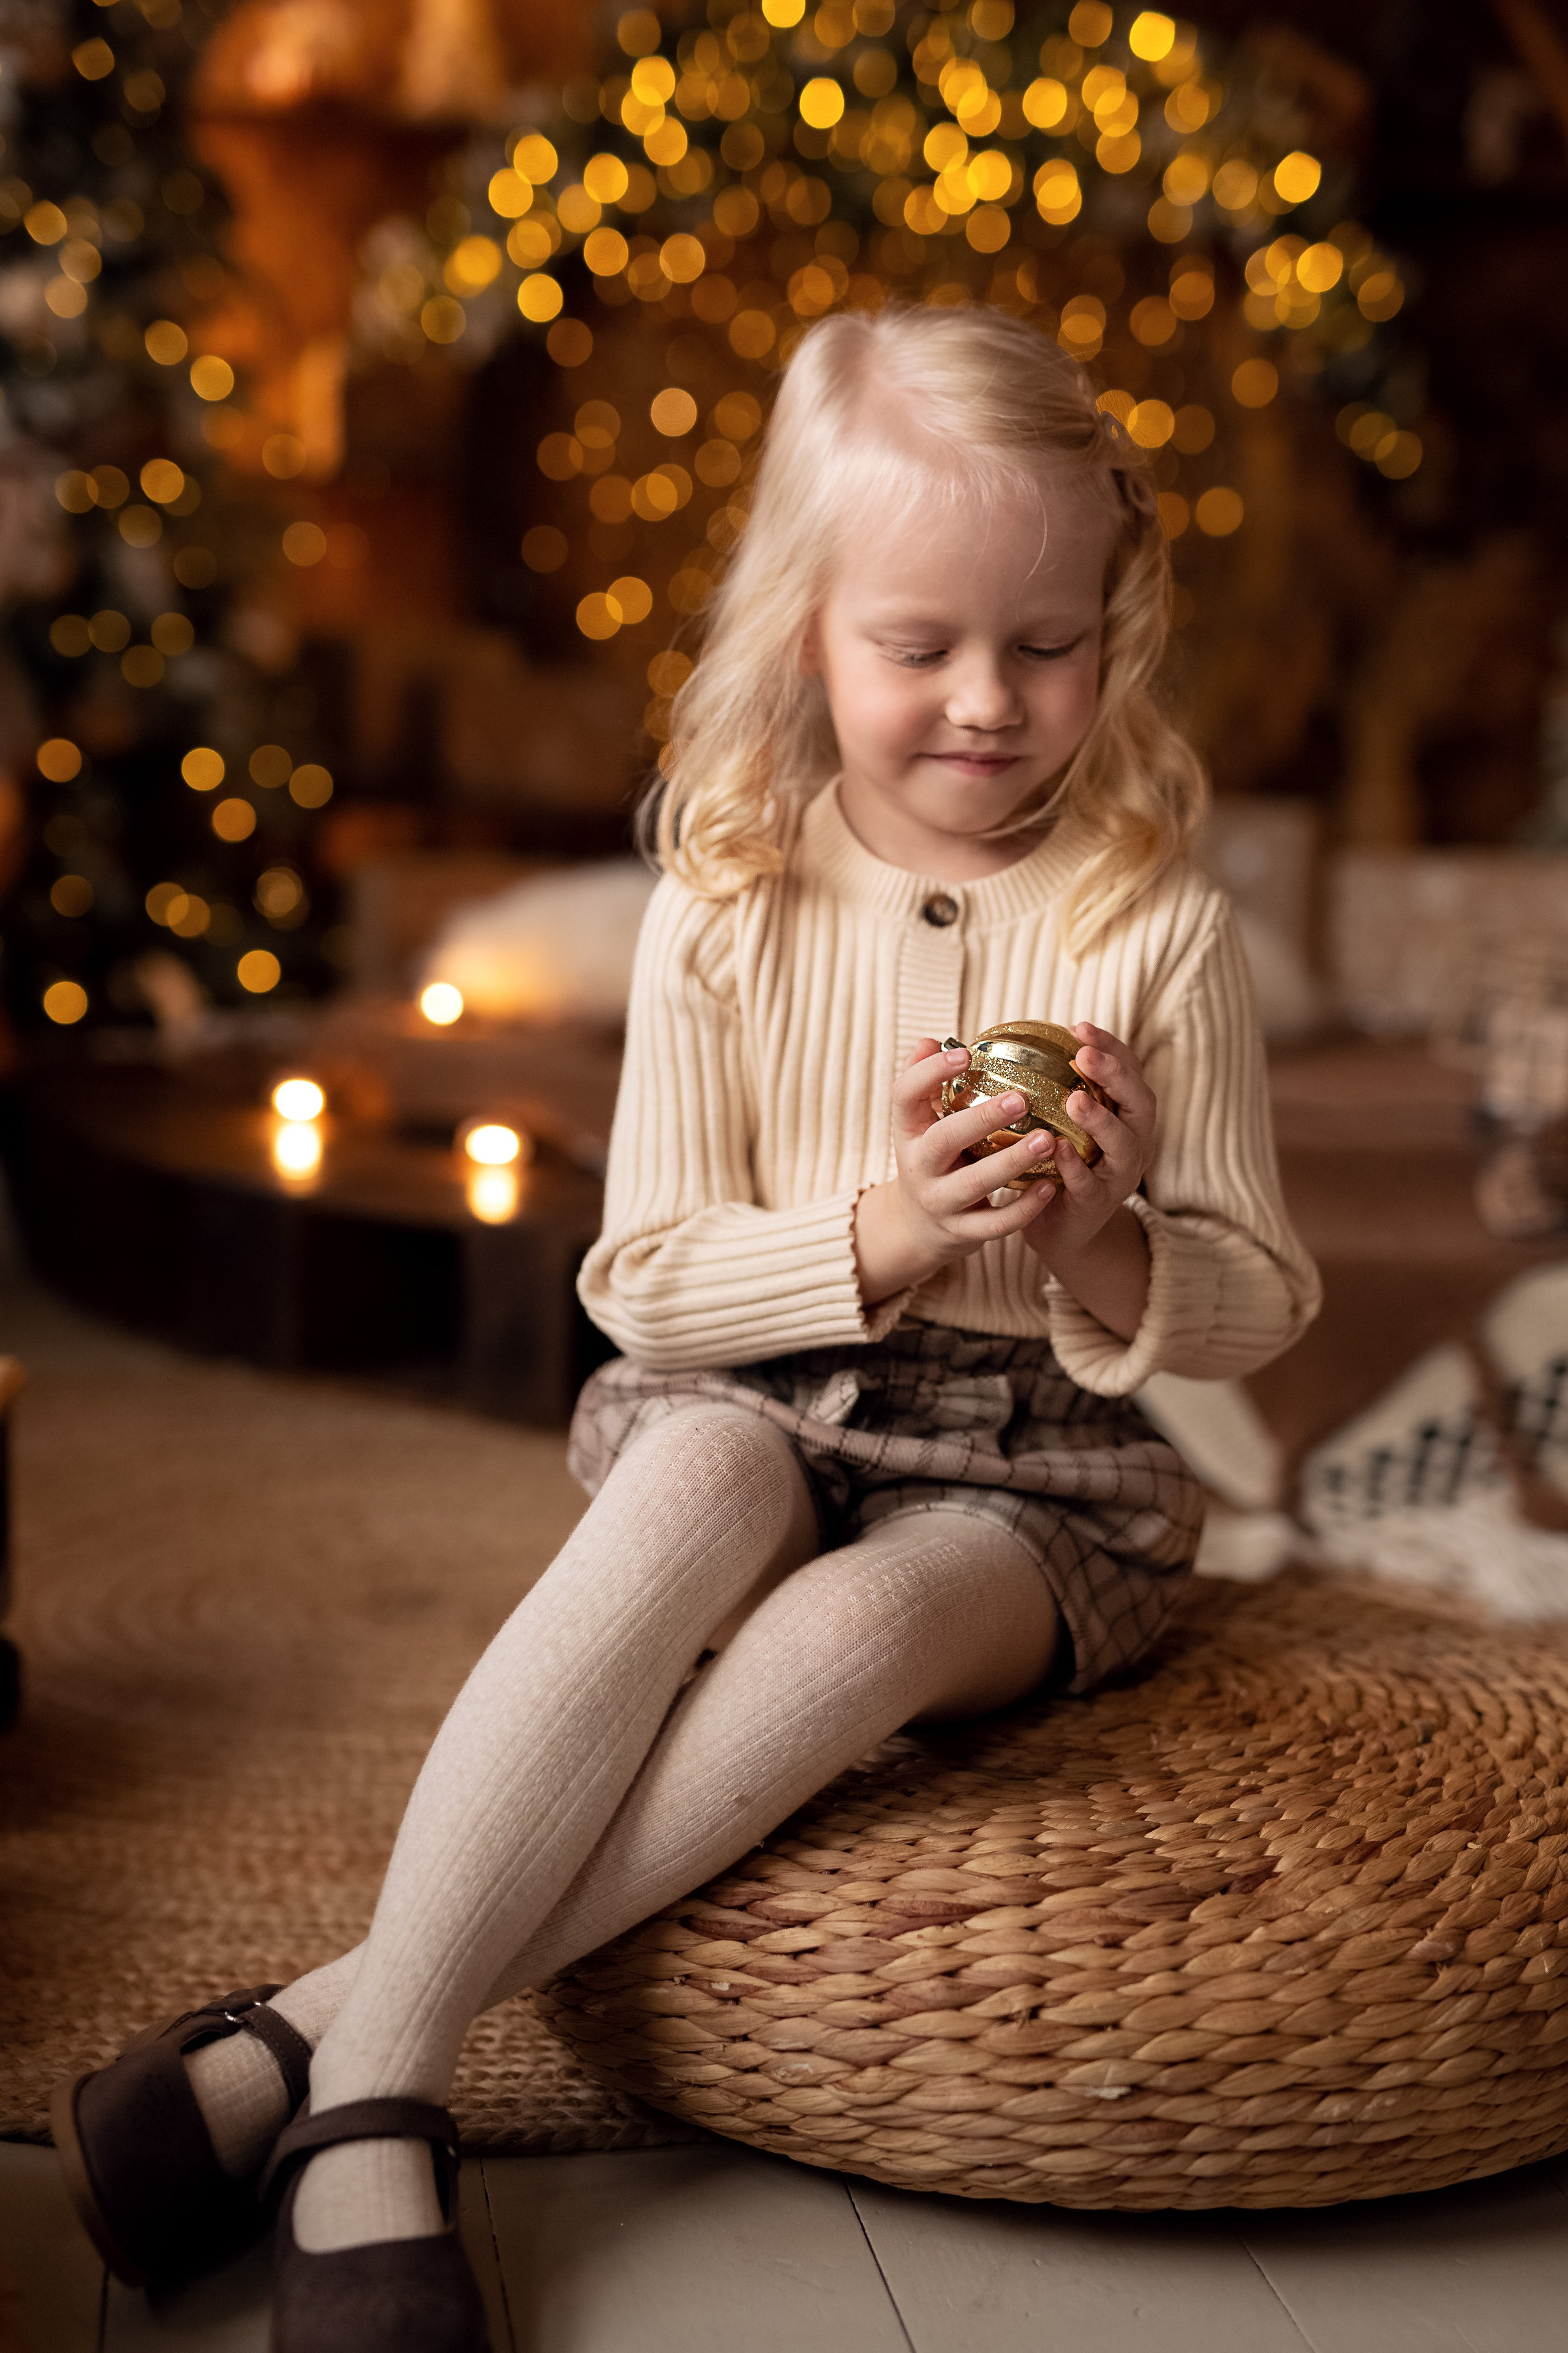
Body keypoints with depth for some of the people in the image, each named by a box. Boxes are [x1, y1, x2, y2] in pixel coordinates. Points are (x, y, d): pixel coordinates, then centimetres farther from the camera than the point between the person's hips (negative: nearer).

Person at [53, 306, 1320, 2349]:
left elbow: (1257, 1310, 3)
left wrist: (1106, 1251, -19)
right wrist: (872, 1239, -20)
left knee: (866, 1621, -34)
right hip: (760, 1420, 1)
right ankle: (379, 2111, -37)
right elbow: (644, 1283, -2)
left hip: (1038, 1488, 0)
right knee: (693, 1477, -35)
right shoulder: (727, 914, 0)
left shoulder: (1161, 934, -2)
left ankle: (315, 2032, -33)